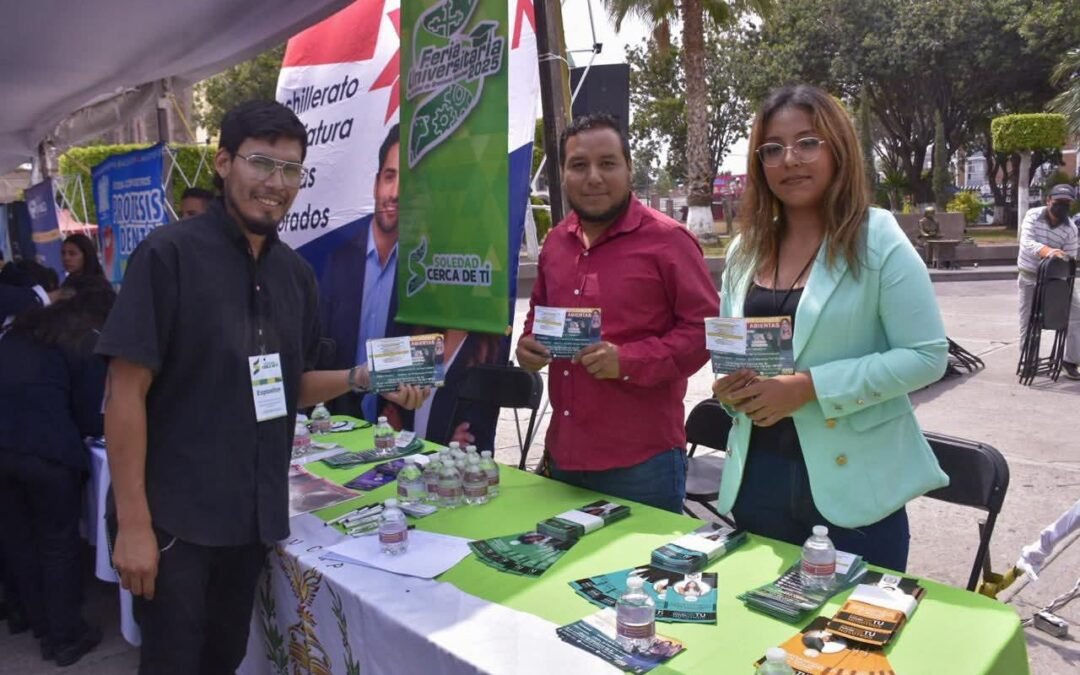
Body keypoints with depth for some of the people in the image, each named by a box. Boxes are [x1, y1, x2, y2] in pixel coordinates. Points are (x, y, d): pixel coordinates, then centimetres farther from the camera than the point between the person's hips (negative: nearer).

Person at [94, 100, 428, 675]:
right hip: (175, 516, -5)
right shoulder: (168, 254, -13)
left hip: (255, 514, 6)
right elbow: (127, 391, -15)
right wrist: (133, 523, -17)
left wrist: (361, 378, -6)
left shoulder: (296, 273, 5)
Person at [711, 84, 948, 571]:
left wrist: (809, 386, -21)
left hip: (852, 480, -4)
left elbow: (926, 356, -13)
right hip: (758, 475, 5)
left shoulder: (879, 241, -10)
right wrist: (730, 385, -7)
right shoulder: (745, 248, 6)